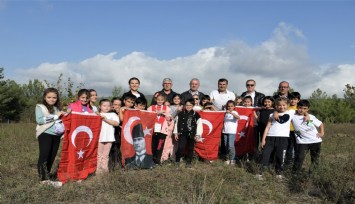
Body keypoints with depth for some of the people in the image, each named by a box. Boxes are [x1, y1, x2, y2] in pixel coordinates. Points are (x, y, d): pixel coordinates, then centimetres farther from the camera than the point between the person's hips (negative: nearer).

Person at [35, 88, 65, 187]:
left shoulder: (57, 108, 16)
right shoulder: (40, 107, -1)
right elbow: (39, 120, -17)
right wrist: (55, 116, -15)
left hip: (56, 135, 6)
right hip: (45, 134, -6)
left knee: (52, 157, 9)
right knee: (44, 156, -4)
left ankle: (46, 177, 20)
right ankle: (44, 179, -1)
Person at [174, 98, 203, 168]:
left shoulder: (196, 115, 0)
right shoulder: (181, 114, 2)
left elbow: (199, 125, 0)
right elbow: (177, 123, 6)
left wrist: (198, 135, -4)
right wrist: (176, 133, 5)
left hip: (192, 134, 1)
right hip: (182, 134, -1)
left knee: (191, 149, 8)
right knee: (181, 147, -11)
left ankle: (188, 162, 21)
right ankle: (177, 161, 6)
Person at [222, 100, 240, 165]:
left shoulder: (234, 112, -5)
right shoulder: (226, 113, 14)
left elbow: (238, 117, -26)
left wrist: (231, 112, -36)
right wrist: (223, 128, 7)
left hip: (232, 132, -6)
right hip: (225, 131, 6)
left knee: (231, 146, -12)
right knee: (226, 146, 8)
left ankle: (232, 159, -1)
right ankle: (228, 158, 17)